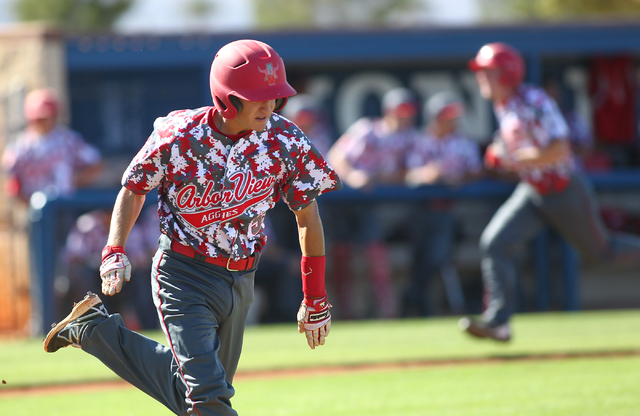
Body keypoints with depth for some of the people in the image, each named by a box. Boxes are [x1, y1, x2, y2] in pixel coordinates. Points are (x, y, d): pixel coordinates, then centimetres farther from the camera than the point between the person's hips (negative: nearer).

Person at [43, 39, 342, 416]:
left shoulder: (285, 141, -11)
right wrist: (115, 252, -15)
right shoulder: (178, 135, -16)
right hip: (184, 275, -4)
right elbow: (134, 189, 0)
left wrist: (315, 298, 3)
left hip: (240, 281, 4)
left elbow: (308, 215, 1)